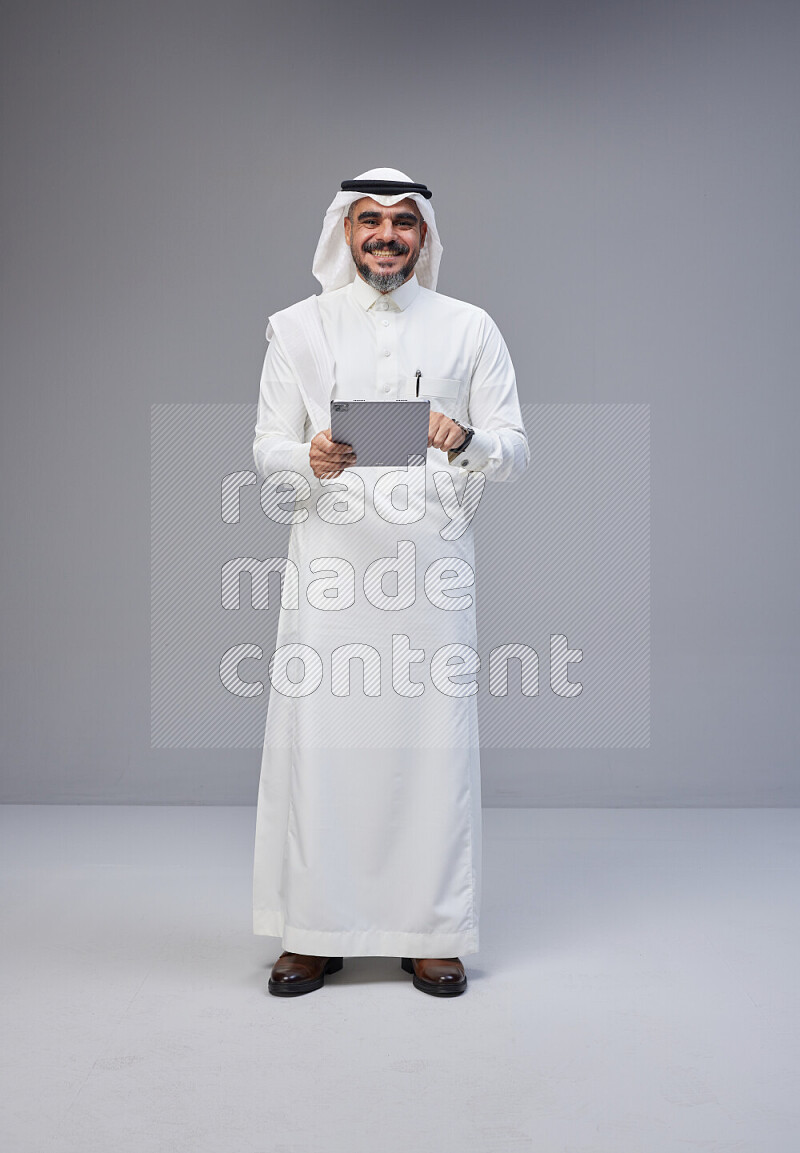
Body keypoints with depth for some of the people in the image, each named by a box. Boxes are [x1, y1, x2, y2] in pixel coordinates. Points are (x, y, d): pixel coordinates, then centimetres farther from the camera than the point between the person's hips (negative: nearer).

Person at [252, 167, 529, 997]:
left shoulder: (470, 329, 11)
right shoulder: (297, 328, 11)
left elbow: (515, 451, 6)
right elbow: (267, 447, 7)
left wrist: (466, 440, -17)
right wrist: (310, 459, -16)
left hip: (432, 564, 0)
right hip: (329, 564, 0)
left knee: (433, 742, 0)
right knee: (317, 739, -1)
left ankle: (431, 933, 14)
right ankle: (315, 931, 13)